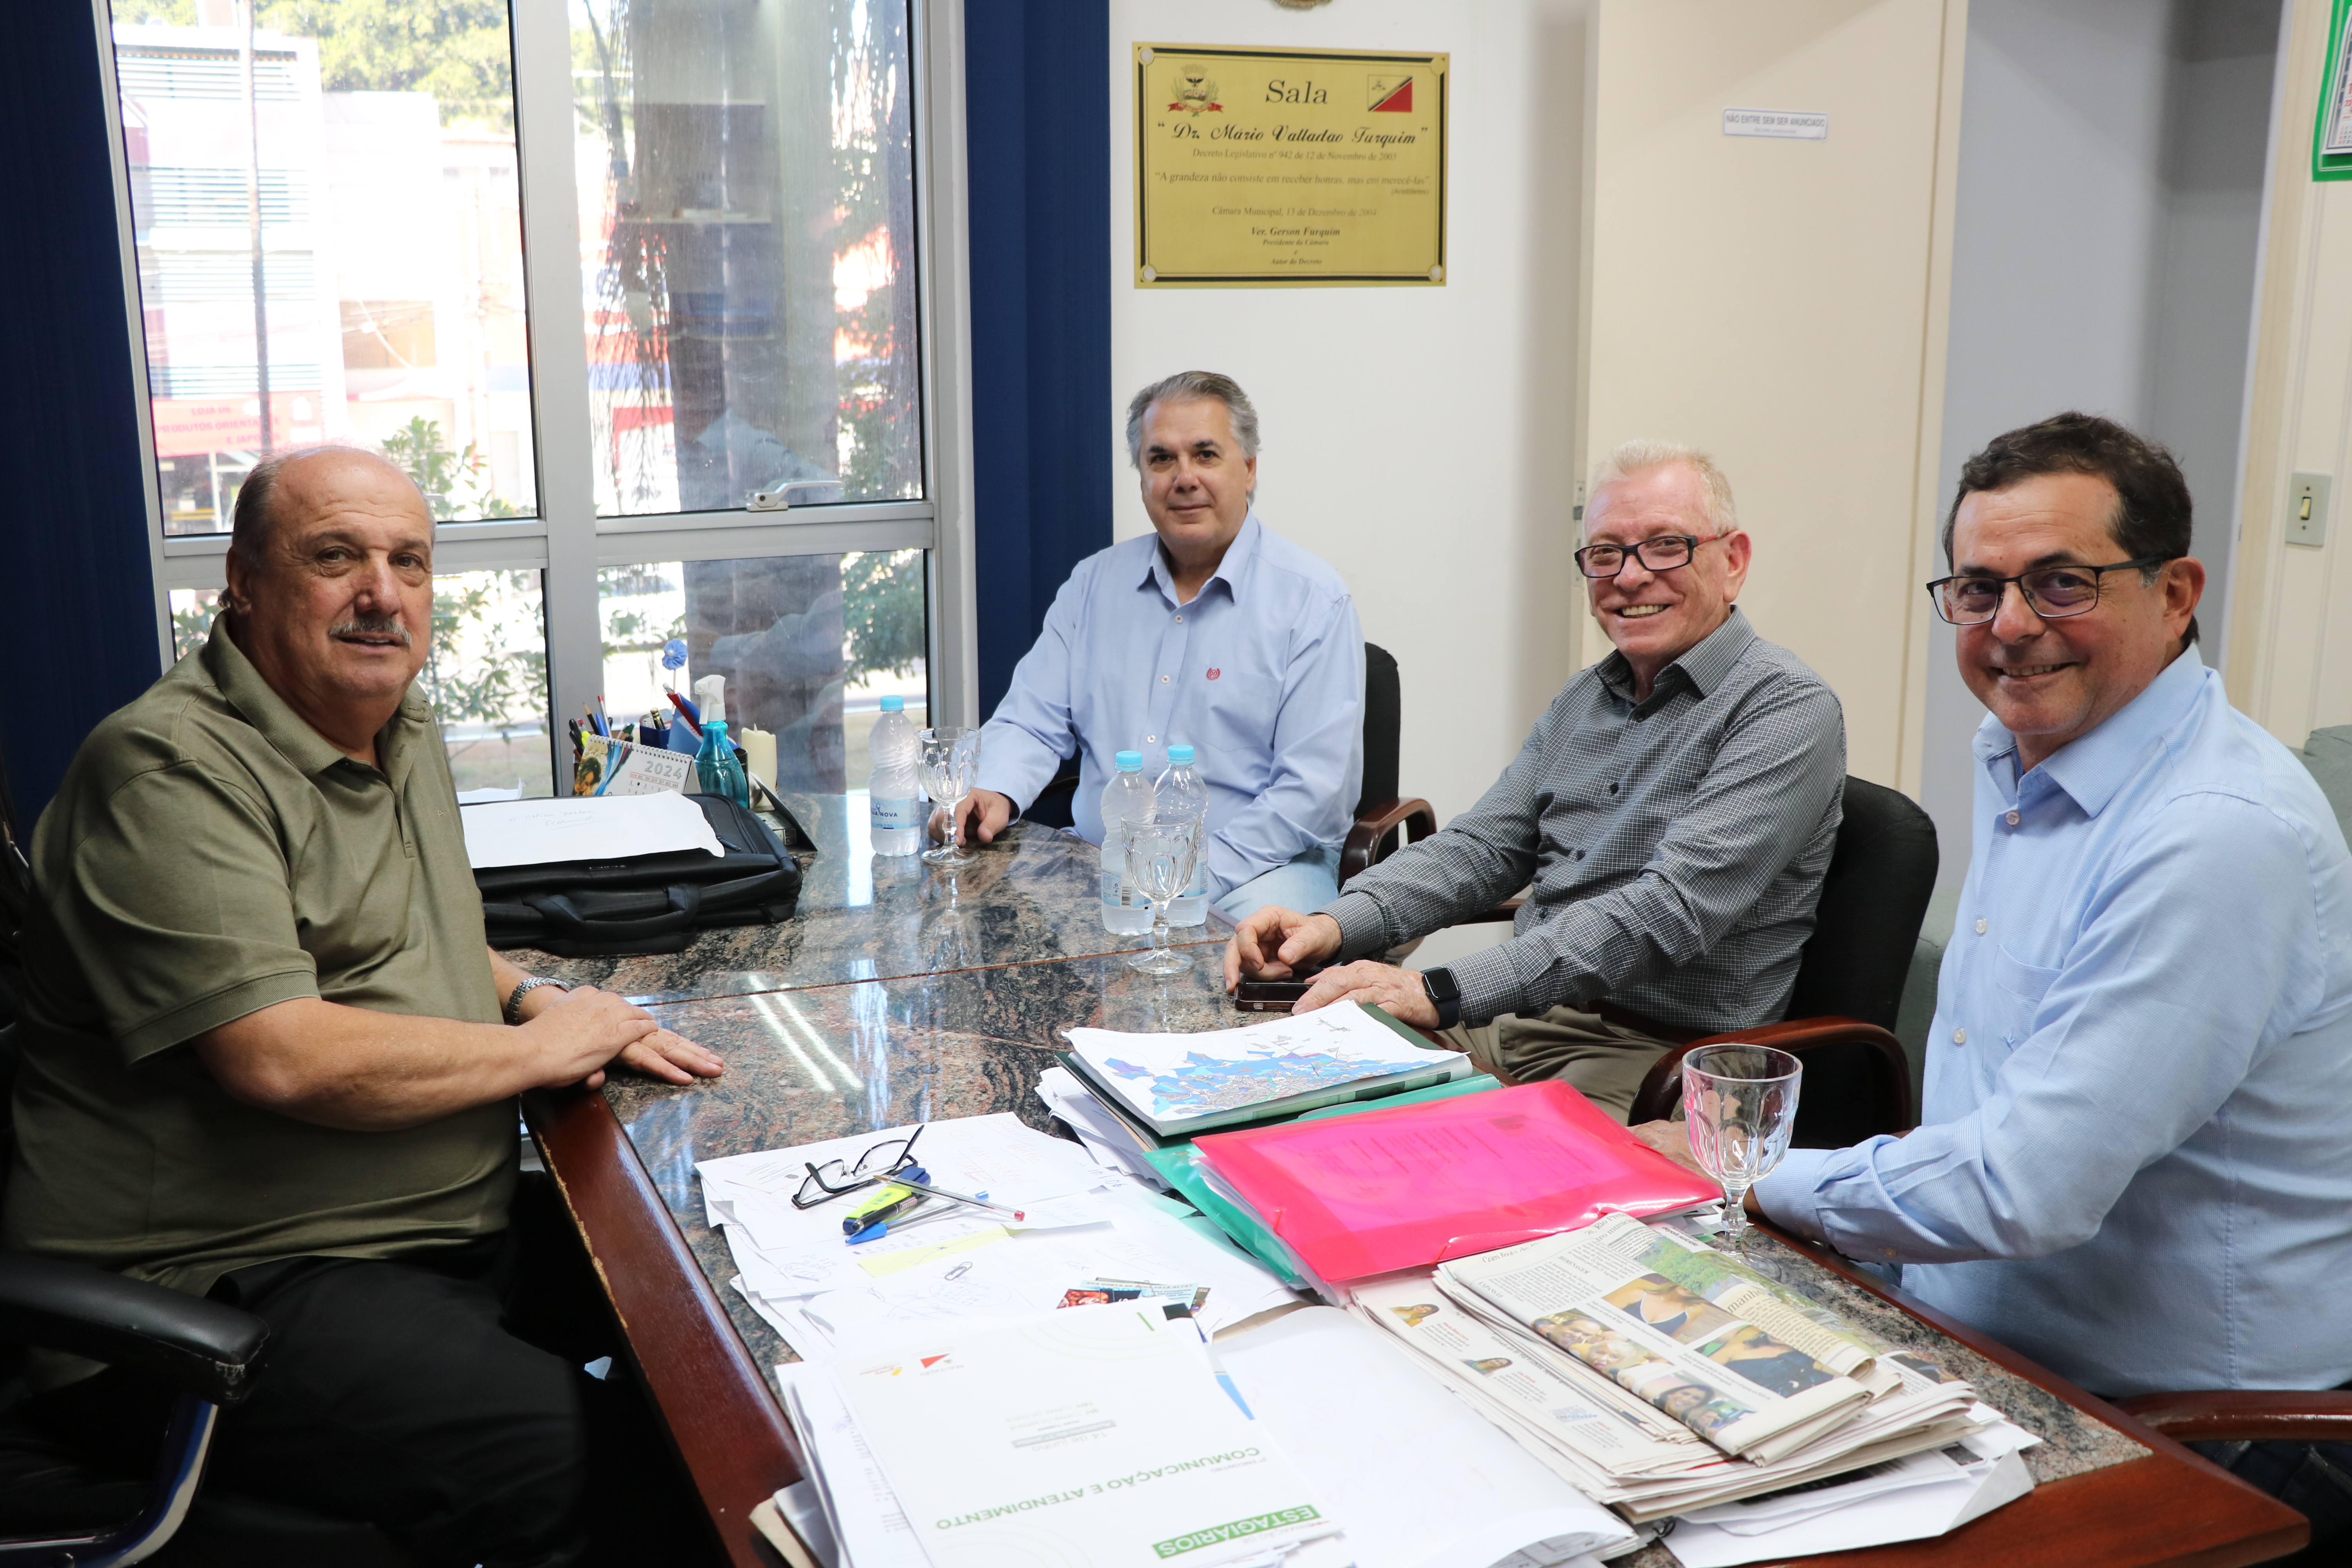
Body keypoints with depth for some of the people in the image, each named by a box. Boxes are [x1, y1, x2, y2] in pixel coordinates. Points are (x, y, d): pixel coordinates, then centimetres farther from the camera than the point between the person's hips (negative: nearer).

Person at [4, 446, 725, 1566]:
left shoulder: (402, 731, 14)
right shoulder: (171, 770, -16)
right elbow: (281, 1058, -25)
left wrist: (534, 996, 7)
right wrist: (539, 1049, -12)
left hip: (450, 1236, 9)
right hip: (218, 1293, -9)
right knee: (572, 1462, -27)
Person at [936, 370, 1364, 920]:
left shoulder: (1313, 601, -3)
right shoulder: (1095, 582, 14)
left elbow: (1316, 791, -10)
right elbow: (1033, 721, 14)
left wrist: (1196, 874, -19)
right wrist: (997, 794, -9)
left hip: (1250, 868, -4)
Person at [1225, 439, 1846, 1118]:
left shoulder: (1788, 708, -11)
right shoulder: (1584, 700, 16)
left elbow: (1672, 910, -23)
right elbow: (1483, 846, 14)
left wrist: (1441, 993, -30)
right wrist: (1335, 924, -7)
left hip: (1657, 1051, -7)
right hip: (1517, 1019, 7)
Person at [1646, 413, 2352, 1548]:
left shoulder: (2221, 840, -25)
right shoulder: (2022, 756, 8)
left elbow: (2025, 1189, -28)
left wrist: (1748, 1180, -14)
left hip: (2188, 1438, -8)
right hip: (1980, 1346, 9)